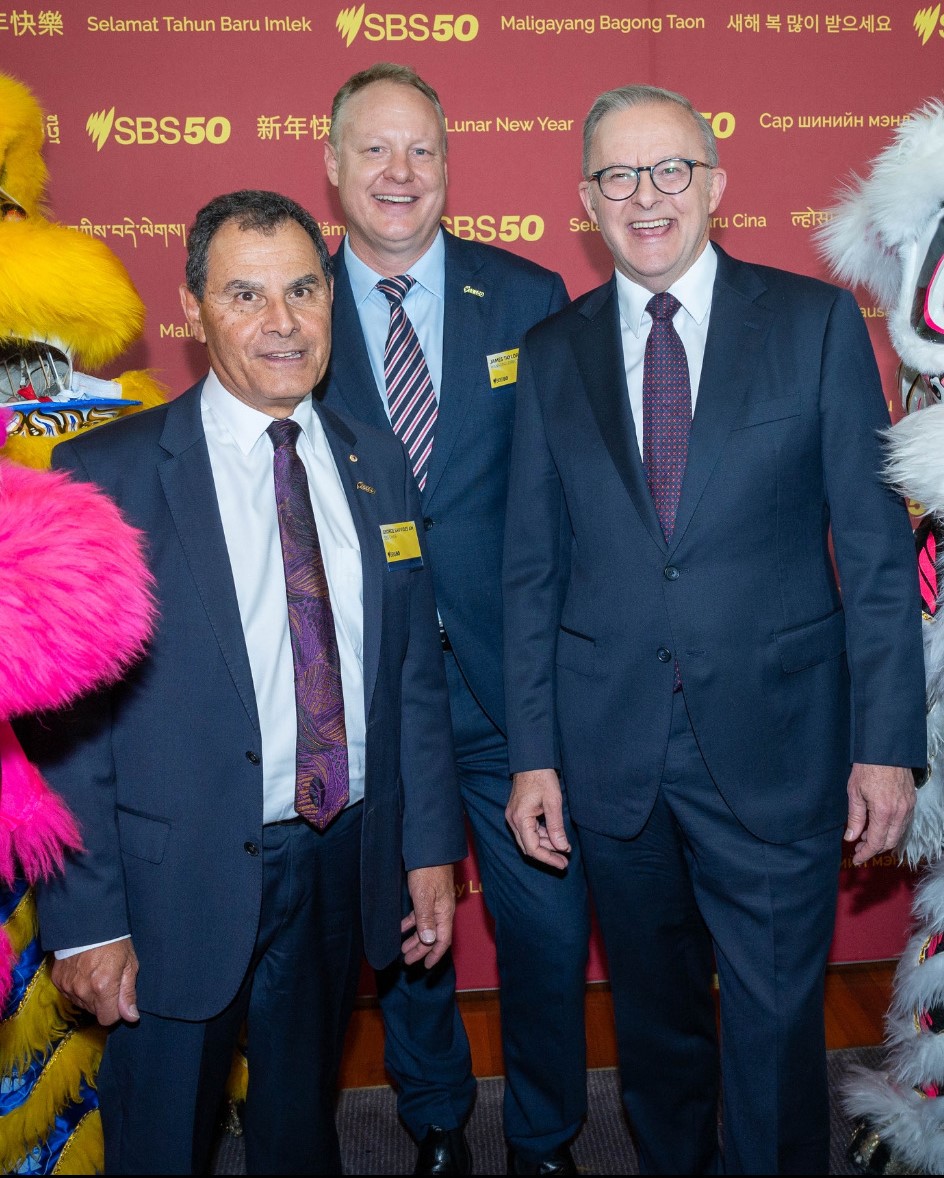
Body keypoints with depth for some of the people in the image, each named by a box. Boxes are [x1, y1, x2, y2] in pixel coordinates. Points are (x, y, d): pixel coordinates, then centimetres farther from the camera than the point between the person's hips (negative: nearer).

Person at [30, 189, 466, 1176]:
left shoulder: (378, 464, 3)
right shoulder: (106, 474, -11)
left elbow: (415, 673, 6)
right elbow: (69, 717, -11)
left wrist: (431, 846, 5)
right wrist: (86, 918, -12)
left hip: (345, 863, 4)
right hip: (179, 881, -3)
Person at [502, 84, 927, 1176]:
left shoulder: (816, 321, -1)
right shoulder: (550, 353, 5)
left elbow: (876, 544, -2)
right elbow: (532, 570, 5)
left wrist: (886, 741, -7)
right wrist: (533, 754, 1)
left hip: (775, 746, -2)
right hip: (610, 751, 2)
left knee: (775, 1032, 8)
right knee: (655, 1024, 19)